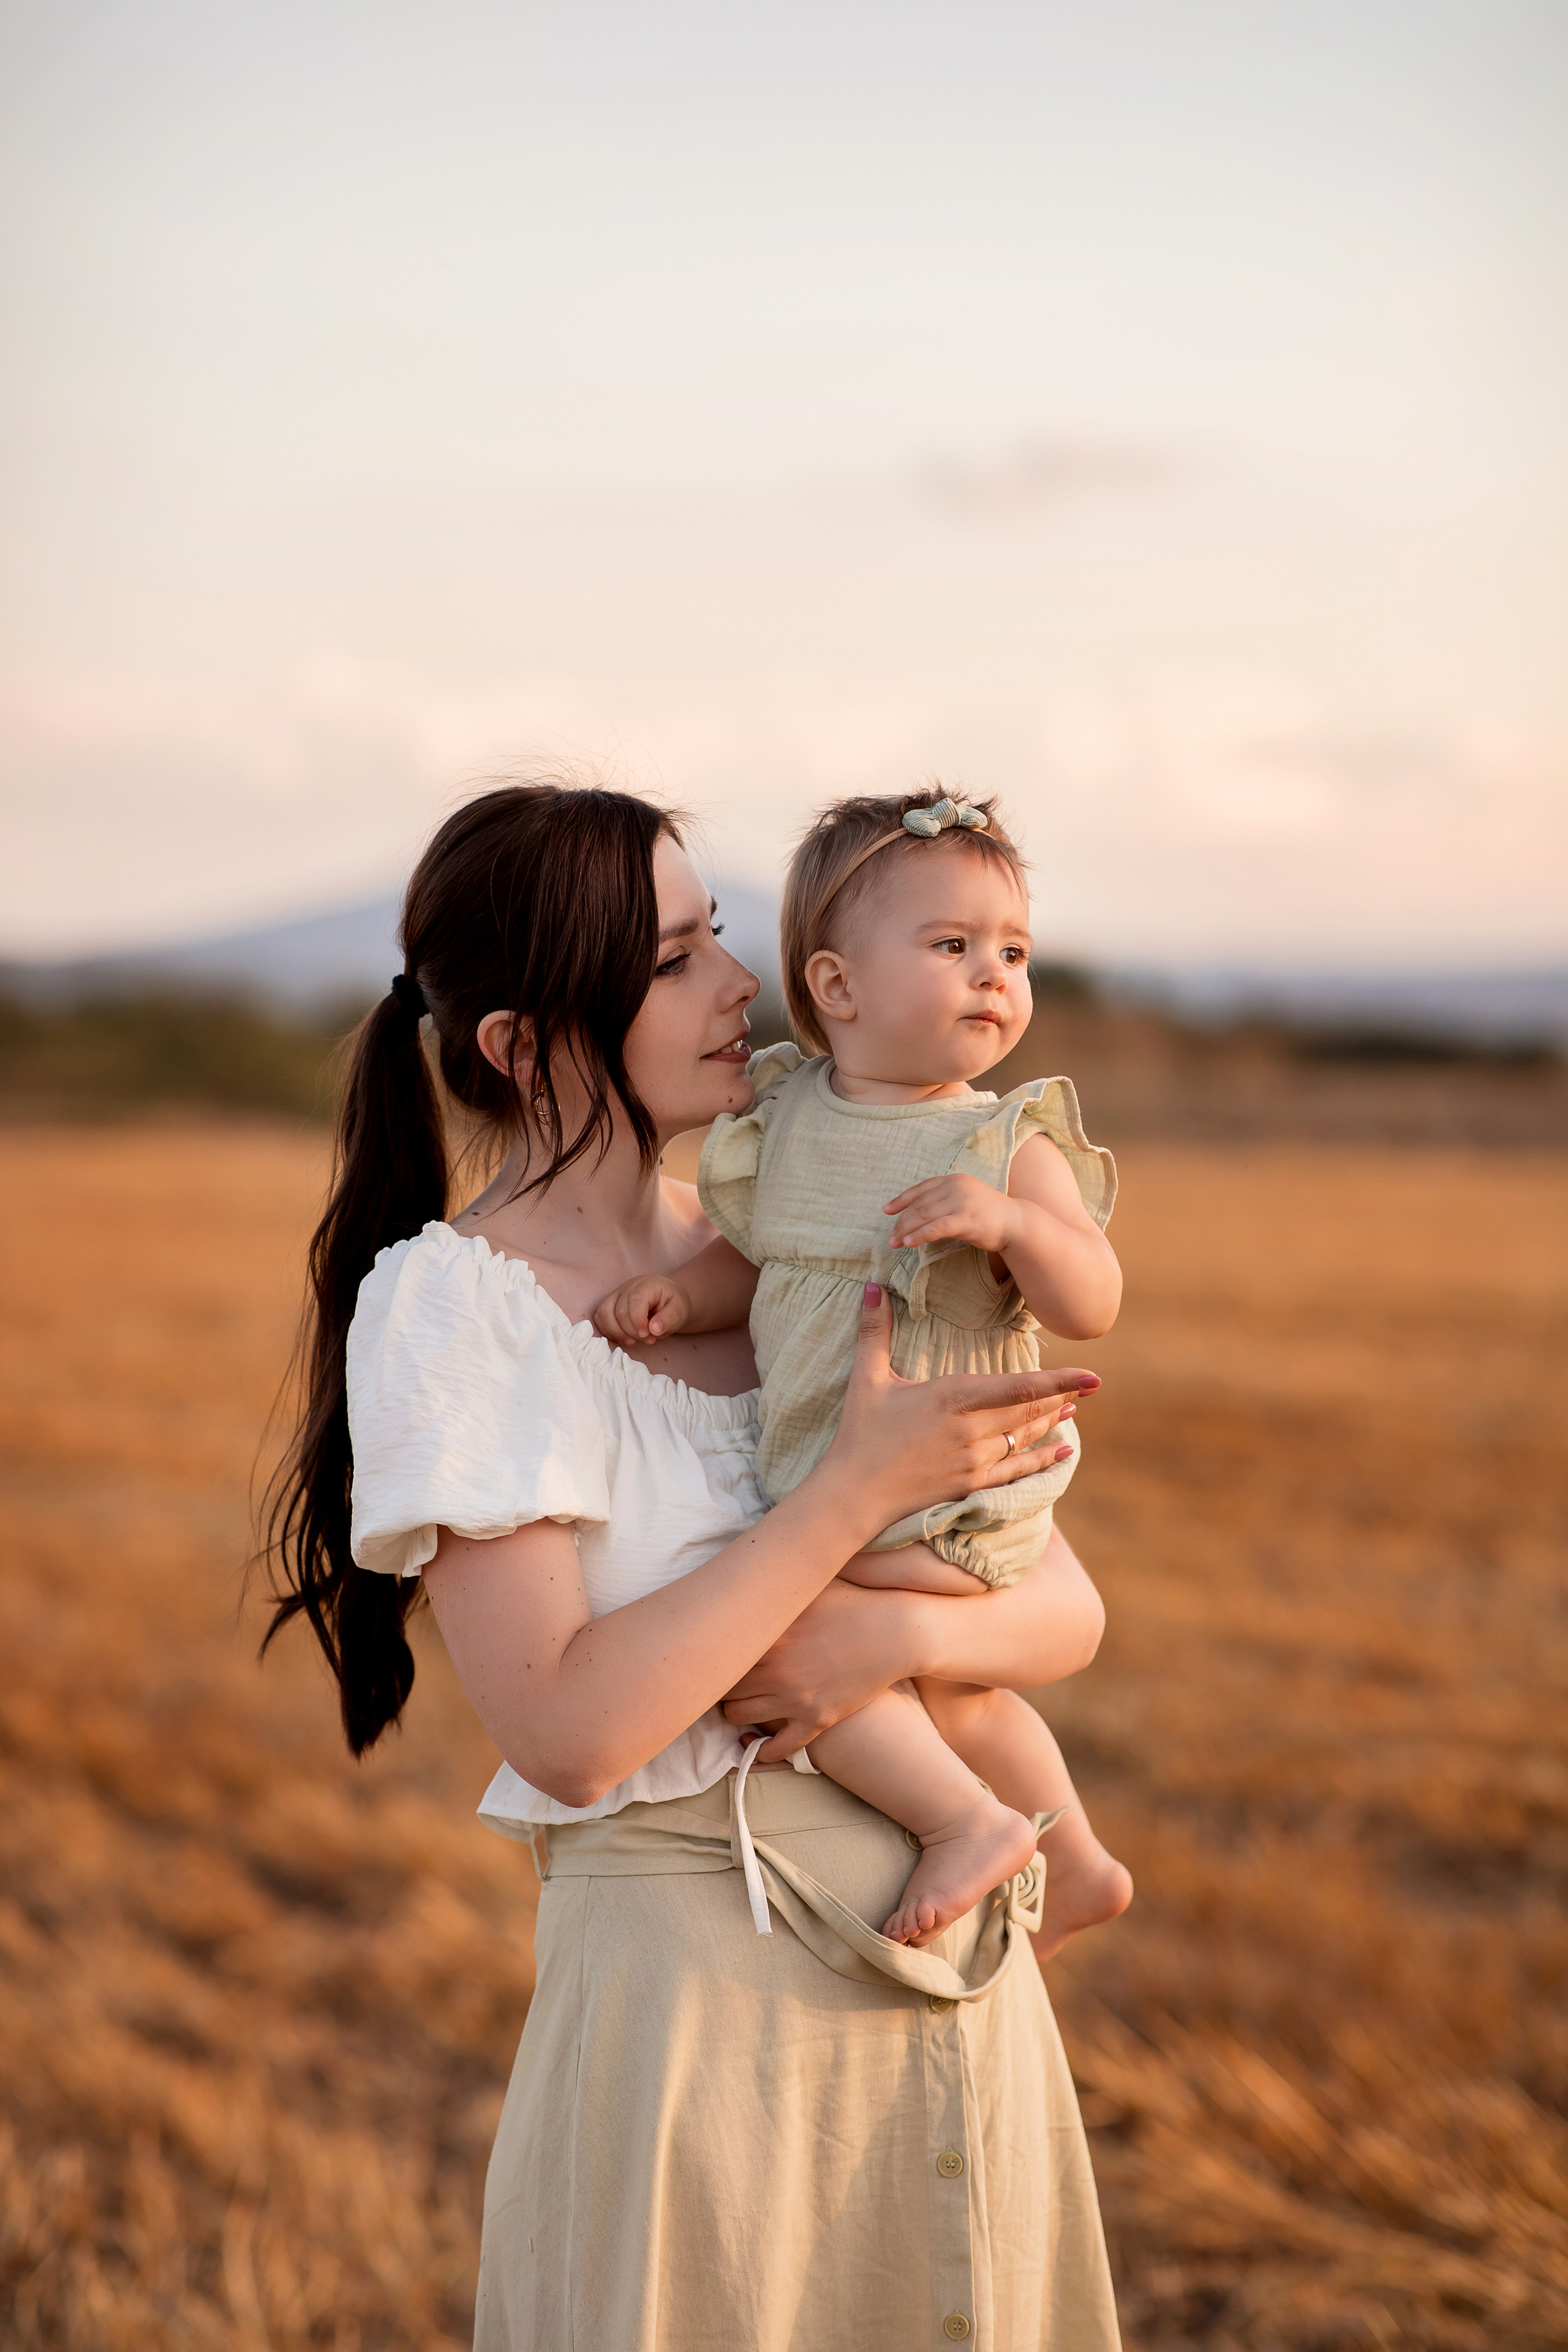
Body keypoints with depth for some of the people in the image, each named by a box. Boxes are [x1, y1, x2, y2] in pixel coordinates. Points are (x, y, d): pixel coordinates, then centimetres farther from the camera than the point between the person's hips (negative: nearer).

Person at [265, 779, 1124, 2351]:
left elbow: (1067, 1610, 4)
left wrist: (895, 1634, -17)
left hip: (954, 1975, 5)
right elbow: (566, 1732, -20)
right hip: (689, 1982, -5)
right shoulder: (450, 1305, -10)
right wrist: (860, 1487, -20)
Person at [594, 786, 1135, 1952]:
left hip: (948, 1495, -7)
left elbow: (1092, 1305, -20)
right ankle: (1077, 1866, 47)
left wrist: (1011, 1219, -37)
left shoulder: (1006, 1145, -15)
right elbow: (754, 1259, 12)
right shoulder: (784, 1118, 0)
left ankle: (972, 1820, -4)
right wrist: (680, 1293, -7)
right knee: (945, 1696, 25)